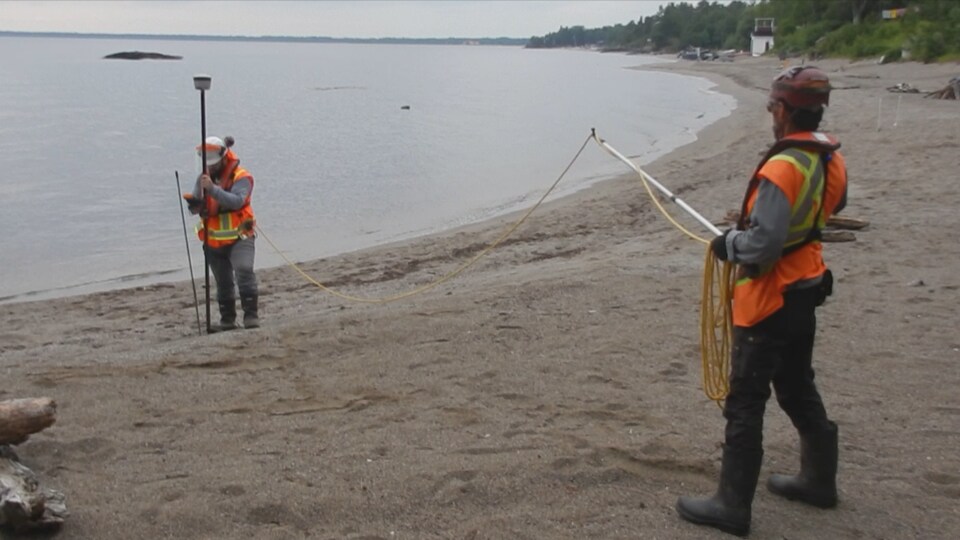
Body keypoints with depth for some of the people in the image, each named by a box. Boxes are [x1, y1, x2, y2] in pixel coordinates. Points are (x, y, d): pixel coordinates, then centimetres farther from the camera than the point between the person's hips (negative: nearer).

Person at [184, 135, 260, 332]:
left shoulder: (241, 177, -12)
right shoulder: (204, 178, 6)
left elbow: (237, 201, -30)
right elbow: (196, 207, 5)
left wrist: (212, 189, -39)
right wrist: (194, 203, -19)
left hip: (239, 238, -6)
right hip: (214, 241, 6)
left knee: (244, 271, -25)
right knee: (223, 283, 14)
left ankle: (251, 315, -22)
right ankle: (227, 320, 25)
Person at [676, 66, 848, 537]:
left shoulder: (783, 167, -25)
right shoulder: (830, 159, 2)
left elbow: (762, 245, -28)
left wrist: (729, 243, -10)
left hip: (769, 298, -9)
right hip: (805, 289, 9)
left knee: (745, 403, -1)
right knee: (798, 389, 23)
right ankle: (819, 480, 38)